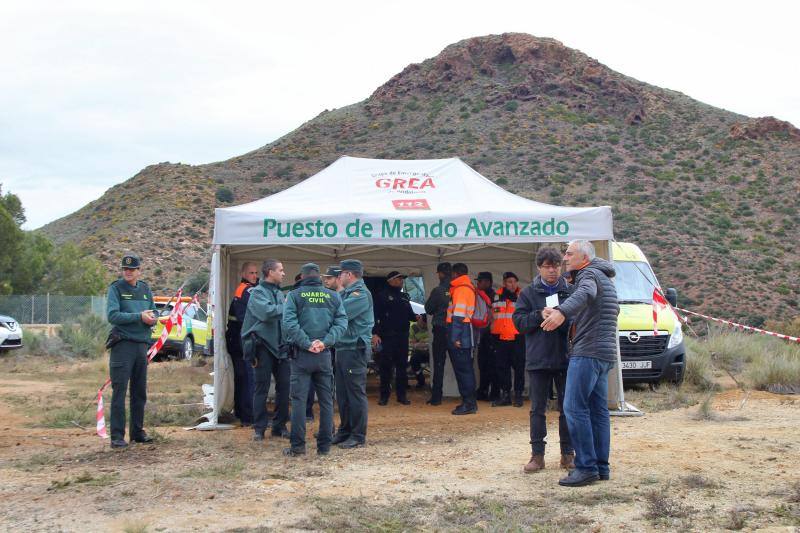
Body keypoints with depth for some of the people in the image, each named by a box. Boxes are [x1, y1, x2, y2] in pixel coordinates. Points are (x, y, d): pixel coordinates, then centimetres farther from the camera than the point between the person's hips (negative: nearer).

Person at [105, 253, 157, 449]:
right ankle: (117, 436, -5)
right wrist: (139, 316, -18)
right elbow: (112, 315, -14)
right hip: (123, 343, -6)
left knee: (140, 392, 12)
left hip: (142, 344, 6)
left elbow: (153, 313, 16)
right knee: (119, 392, -7)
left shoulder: (145, 289, 13)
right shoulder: (116, 288, -3)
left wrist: (151, 318, -8)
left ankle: (138, 431, 22)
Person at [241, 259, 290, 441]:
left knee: (284, 386, 6)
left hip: (281, 346, 6)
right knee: (261, 388, 0)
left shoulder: (280, 293, 15)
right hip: (263, 345, -6)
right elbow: (267, 312, -24)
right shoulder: (257, 292, -7)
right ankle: (259, 428, 8)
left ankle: (279, 426, 16)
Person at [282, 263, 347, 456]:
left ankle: (298, 445, -1)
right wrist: (325, 341, -11)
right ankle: (324, 445, 11)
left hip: (302, 354, -2)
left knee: (299, 399, 1)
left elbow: (290, 323, -13)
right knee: (326, 400, 9)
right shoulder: (333, 296, 7)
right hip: (324, 355, 2)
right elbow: (341, 322, -5)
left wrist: (307, 344, -13)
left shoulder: (294, 295, -1)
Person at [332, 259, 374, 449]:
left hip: (355, 350, -9)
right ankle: (345, 431, 23)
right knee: (342, 393, 14)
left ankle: (358, 435, 2)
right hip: (343, 348, 9)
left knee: (356, 393, -4)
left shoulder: (360, 294, -13)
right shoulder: (348, 293, 17)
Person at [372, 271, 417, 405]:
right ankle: (384, 395, 5)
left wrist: (416, 317, -2)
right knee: (385, 365, -3)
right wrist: (375, 333, -15)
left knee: (402, 365, 7)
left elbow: (409, 314, 21)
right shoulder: (382, 296, -1)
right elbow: (375, 316, -6)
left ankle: (401, 394, 14)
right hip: (387, 336, -5)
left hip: (402, 336, 5)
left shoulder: (404, 297, 18)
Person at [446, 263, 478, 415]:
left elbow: (458, 315, -17)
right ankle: (469, 402, 18)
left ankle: (469, 403, -6)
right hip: (466, 330, 10)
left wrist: (454, 337, -21)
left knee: (462, 369, -7)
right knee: (465, 369, 13)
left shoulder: (460, 289, -10)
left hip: (459, 332, -10)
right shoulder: (469, 288, 19)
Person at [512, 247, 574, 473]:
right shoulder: (529, 293, 4)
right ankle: (537, 454, 10)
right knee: (537, 409, 4)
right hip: (538, 359, 0)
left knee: (567, 407, 6)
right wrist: (541, 315, -15)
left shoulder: (570, 291, 4)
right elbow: (519, 321, -1)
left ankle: (568, 453, 16)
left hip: (565, 358, 0)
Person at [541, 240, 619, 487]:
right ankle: (601, 467, 13)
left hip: (588, 351, -10)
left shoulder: (589, 273, -8)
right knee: (598, 410, 10)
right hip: (604, 353, 10)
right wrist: (559, 314, 12)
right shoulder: (604, 278, 24)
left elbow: (585, 294, -33)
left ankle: (586, 467, -12)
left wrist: (561, 312, -51)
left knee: (575, 407, -11)